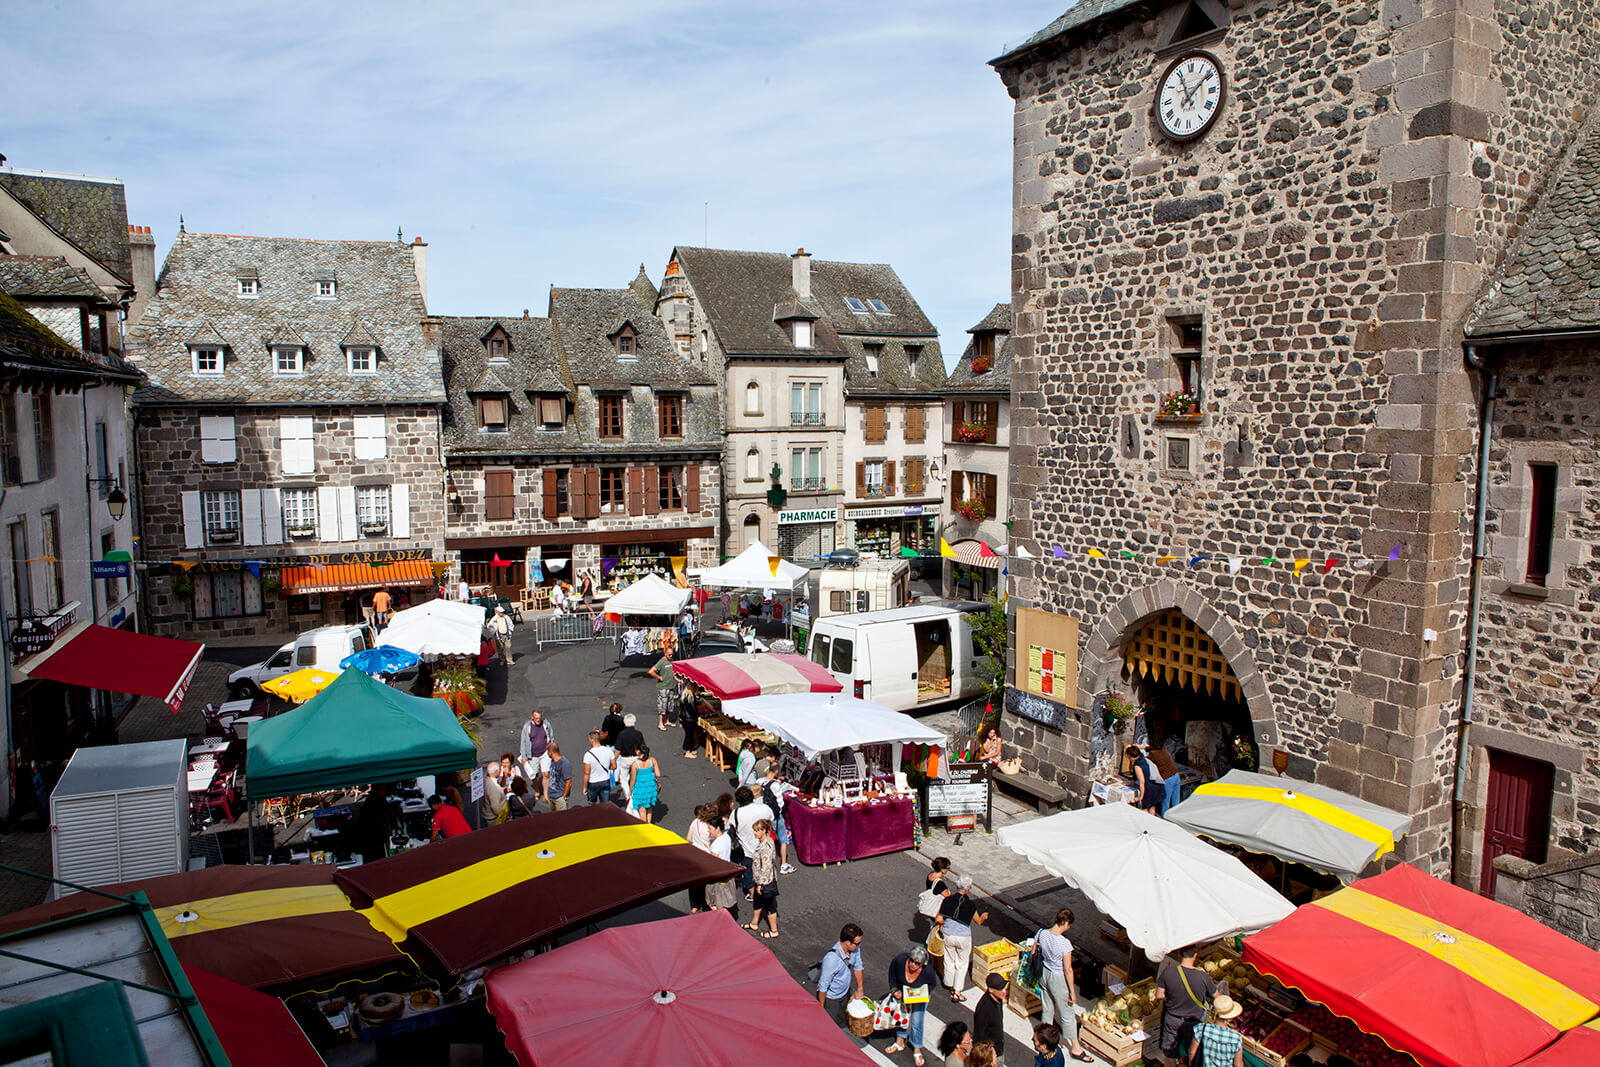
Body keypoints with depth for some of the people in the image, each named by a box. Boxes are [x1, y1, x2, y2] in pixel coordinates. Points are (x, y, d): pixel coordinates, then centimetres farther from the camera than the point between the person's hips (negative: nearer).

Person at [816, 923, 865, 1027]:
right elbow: (823, 986, -27)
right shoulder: (832, 959, -40)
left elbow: (857, 967, 2)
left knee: (843, 1023, 21)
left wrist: (859, 989, 12)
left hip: (845, 993, 6)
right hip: (830, 998, -6)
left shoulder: (855, 948, -19)